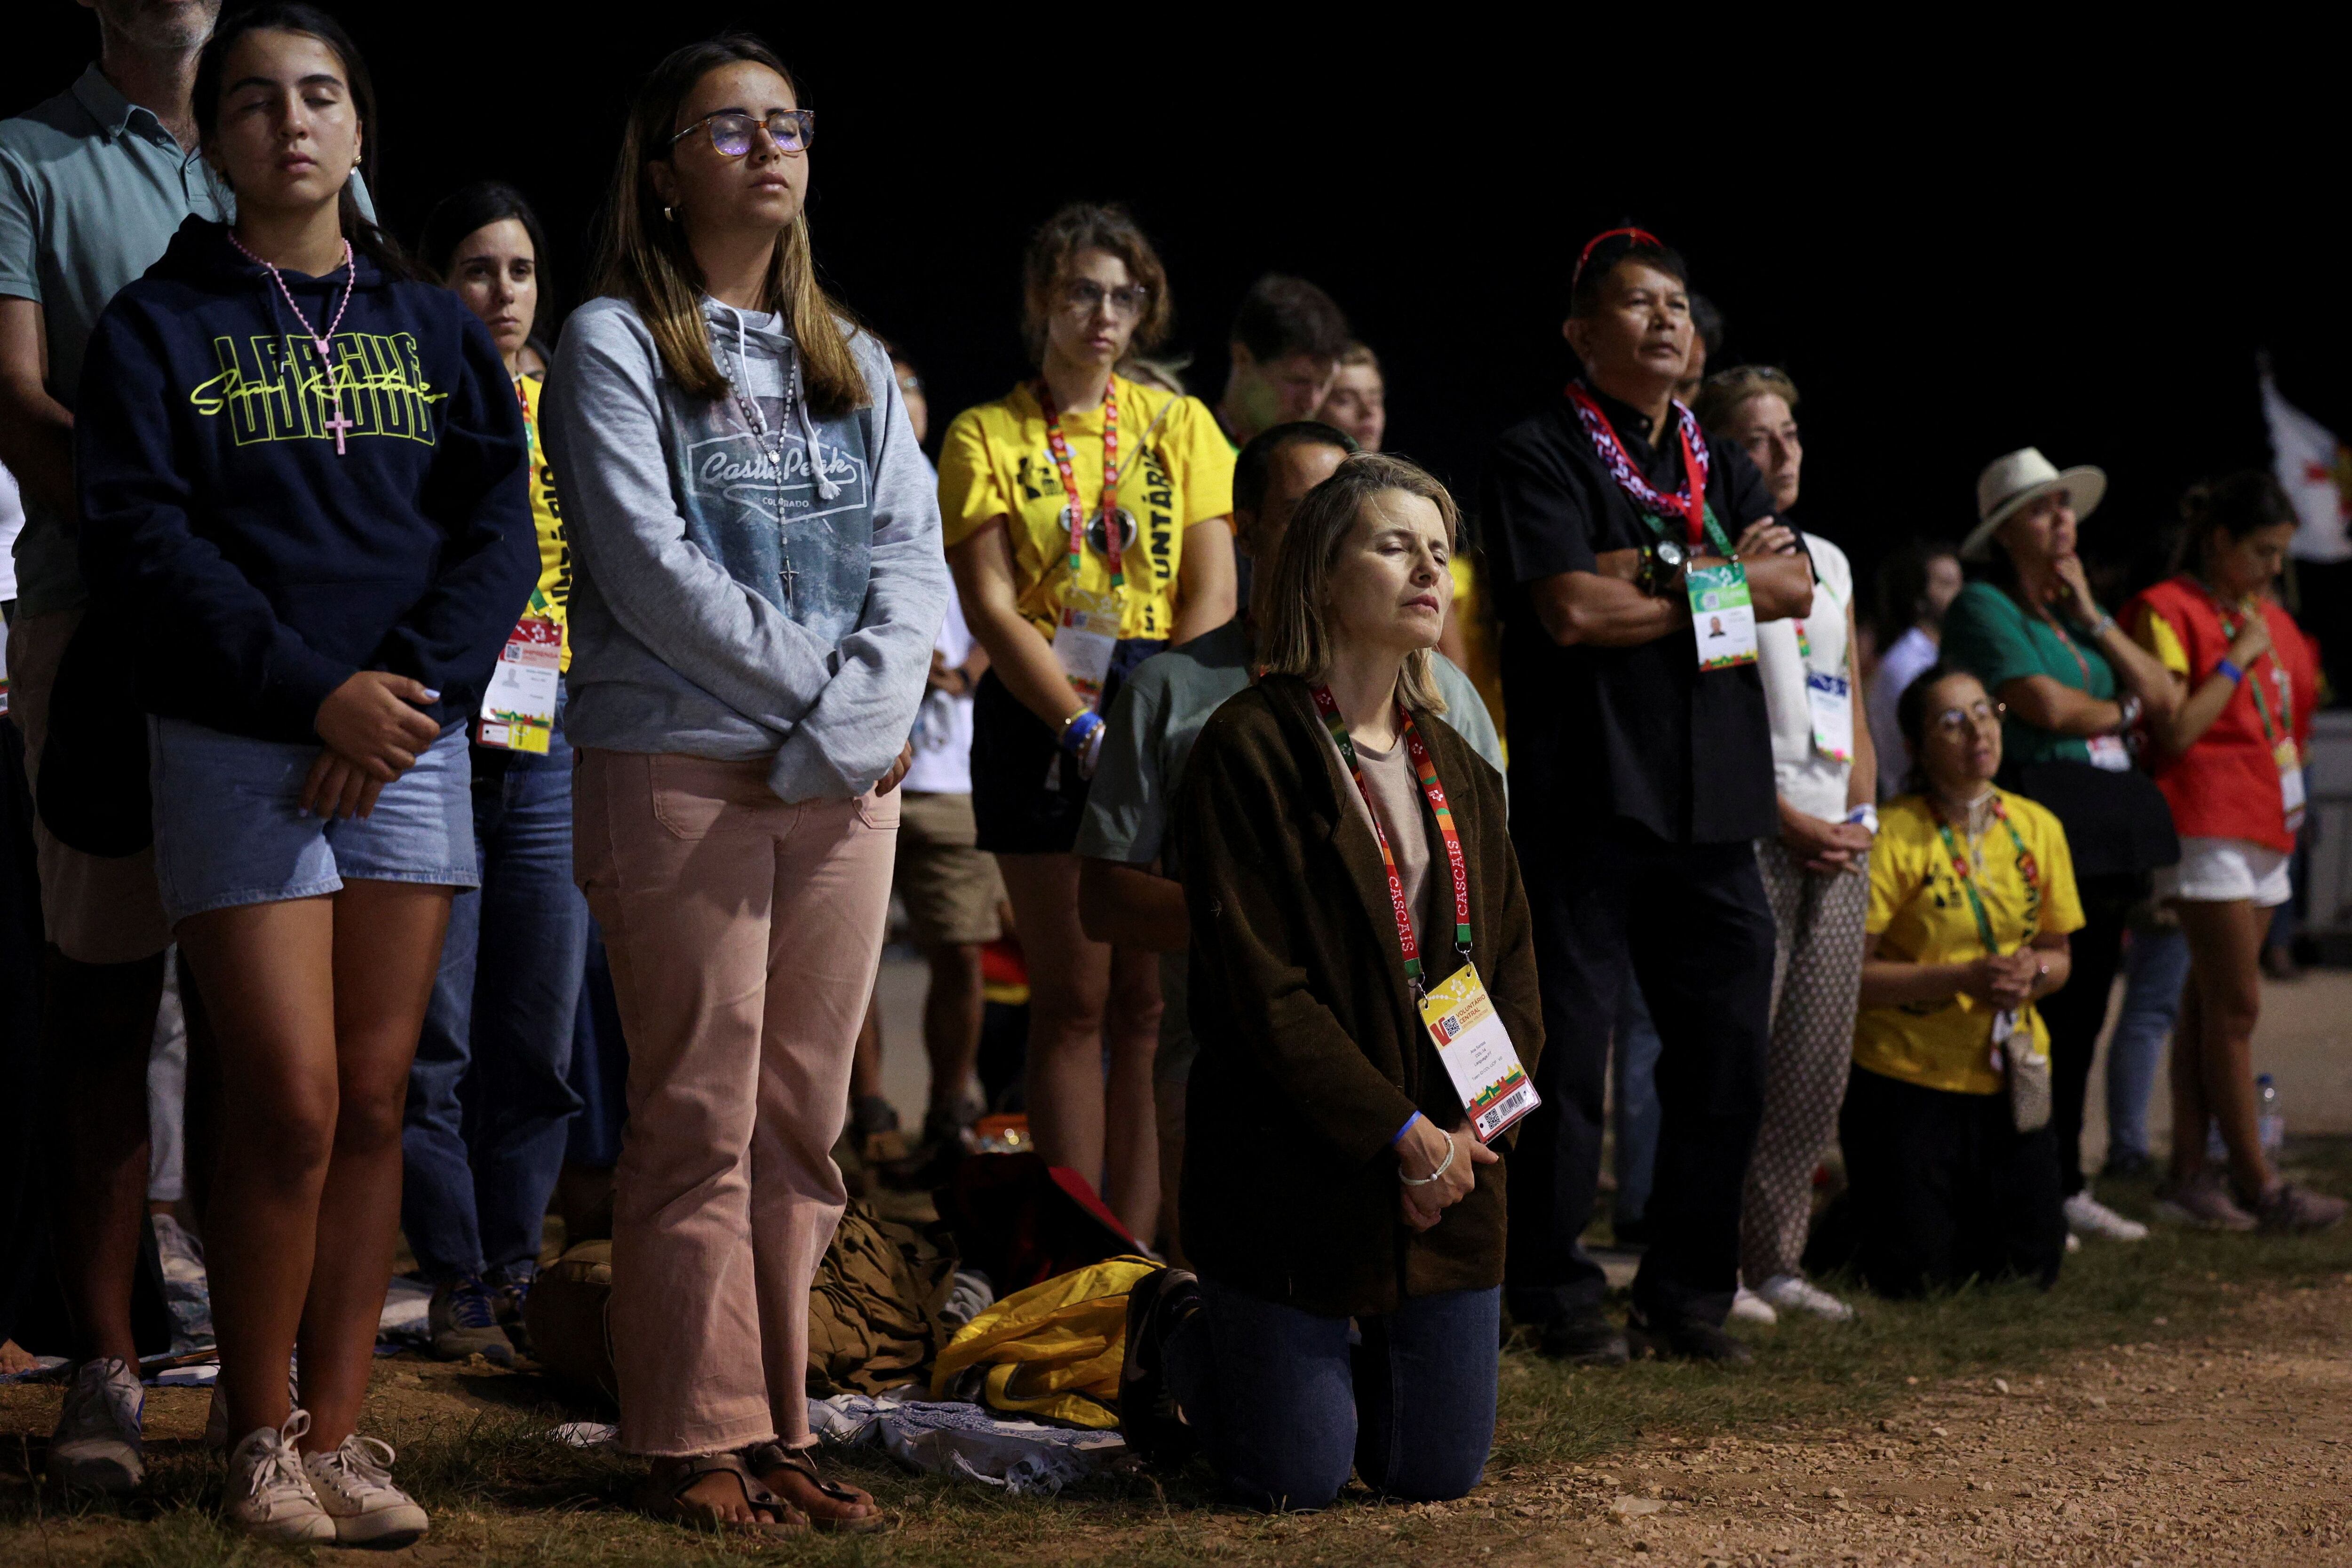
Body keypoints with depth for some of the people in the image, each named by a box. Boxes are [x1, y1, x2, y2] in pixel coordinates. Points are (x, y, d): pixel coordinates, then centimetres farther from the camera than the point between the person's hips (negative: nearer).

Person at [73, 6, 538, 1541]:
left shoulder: (433, 325, 14)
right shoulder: (158, 325, 4)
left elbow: (500, 529, 5)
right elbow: (144, 542, -6)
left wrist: (413, 691, -11)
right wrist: (316, 694, -15)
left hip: (410, 741, 3)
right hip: (238, 745, -3)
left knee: (374, 1107, 2)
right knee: (291, 1107, -9)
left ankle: (340, 1436, 8)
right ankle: (261, 1440, 4)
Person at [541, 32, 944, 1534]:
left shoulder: (854, 364, 17)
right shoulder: (615, 343, 0)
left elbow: (910, 552, 8)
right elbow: (648, 564, -10)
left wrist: (869, 710, -9)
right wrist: (816, 694, -11)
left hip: (845, 782, 5)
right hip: (679, 770, -5)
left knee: (805, 1120, 6)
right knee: (701, 1121, -4)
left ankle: (780, 1424, 12)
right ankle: (697, 1439, 3)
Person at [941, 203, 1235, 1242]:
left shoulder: (1180, 425, 12)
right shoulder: (986, 436, 6)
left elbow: (1212, 595, 5)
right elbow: (991, 607, -3)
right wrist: (1086, 729, -14)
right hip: (1042, 720, -2)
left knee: (1149, 1000, -2)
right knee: (1072, 1000, -2)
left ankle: (1139, 1253, 0)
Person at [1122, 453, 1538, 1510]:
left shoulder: (1455, 769, 12)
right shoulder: (1248, 750, -10)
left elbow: (1513, 967, 11)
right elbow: (1257, 987, -16)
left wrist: (1476, 1127, -6)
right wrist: (1403, 1132, -17)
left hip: (1450, 1166, 6)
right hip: (1295, 1175, -6)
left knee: (1438, 1474, 7)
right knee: (1297, 1482, -1)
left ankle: (1338, 1354, 37)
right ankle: (1176, 1334, 28)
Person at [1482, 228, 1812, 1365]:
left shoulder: (1722, 467, 19)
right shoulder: (1538, 455, -1)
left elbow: (1795, 586, 4)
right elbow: (1573, 611, -14)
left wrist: (1660, 572, -10)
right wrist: (1721, 587, -2)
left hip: (1714, 801, 6)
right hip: (1587, 797, -6)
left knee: (1726, 1056, 6)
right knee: (1567, 1053, -3)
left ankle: (1688, 1296, 15)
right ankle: (1555, 1295, 6)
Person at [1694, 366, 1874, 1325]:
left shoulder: (1827, 560, 20)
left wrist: (1860, 816, 6)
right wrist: (1787, 819, -13)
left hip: (1837, 841, 7)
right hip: (1749, 836, -7)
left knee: (1820, 1065, 4)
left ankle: (1777, 1256, 11)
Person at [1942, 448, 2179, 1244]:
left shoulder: (2076, 610, 21)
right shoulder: (1983, 607, -3)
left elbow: (2165, 699, 11)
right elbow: (2046, 706, -15)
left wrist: (2093, 616, 4)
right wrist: (2126, 710, 4)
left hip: (2108, 833, 8)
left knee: (2083, 1013, 10)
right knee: (2035, 1013, -9)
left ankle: (2065, 1186, 16)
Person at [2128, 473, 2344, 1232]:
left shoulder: (2268, 615, 18)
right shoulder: (2168, 611, -7)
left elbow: (2303, 694, 26)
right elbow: (2178, 729, -15)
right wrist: (2239, 657, -12)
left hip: (2266, 822, 8)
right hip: (2209, 820, -8)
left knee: (2209, 1002, 8)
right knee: (2235, 1004, -7)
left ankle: (2190, 1172, 9)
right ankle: (2256, 1182, -5)